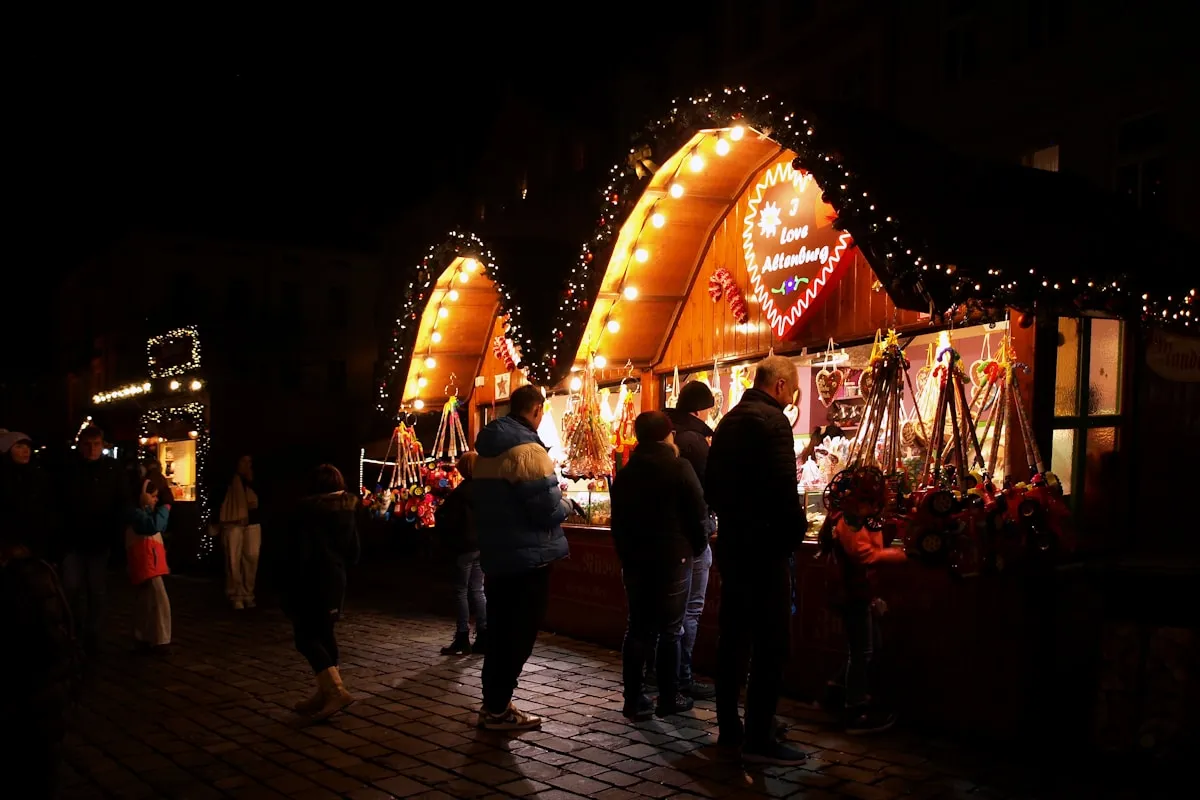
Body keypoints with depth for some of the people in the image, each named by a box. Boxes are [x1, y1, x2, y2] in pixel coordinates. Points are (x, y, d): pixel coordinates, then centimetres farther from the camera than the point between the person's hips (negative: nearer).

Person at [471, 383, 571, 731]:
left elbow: (477, 501, 18)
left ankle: (493, 702, 25)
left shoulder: (489, 449, 10)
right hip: (528, 556, -9)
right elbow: (548, 507, -23)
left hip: (497, 553, 9)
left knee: (501, 630, 17)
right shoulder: (527, 449, -18)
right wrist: (565, 505, -2)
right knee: (519, 633, 1)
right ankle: (497, 709, 7)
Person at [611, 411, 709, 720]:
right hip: (672, 558, -5)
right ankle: (669, 698, 8)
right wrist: (697, 547, 7)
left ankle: (634, 700, 8)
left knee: (637, 628, 8)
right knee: (670, 630, 3)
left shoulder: (625, 473, 7)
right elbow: (698, 513, -8)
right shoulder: (679, 468, -9)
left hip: (634, 559, 5)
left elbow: (618, 520, 11)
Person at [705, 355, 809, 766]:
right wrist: (796, 530, -10)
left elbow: (711, 484, 16)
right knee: (772, 642, -3)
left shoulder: (728, 421, 13)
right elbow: (783, 488, -22)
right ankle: (759, 739, -1)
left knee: (733, 636, 14)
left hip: (731, 542, 9)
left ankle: (729, 728, 21)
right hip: (765, 545, -9)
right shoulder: (772, 420, -14)